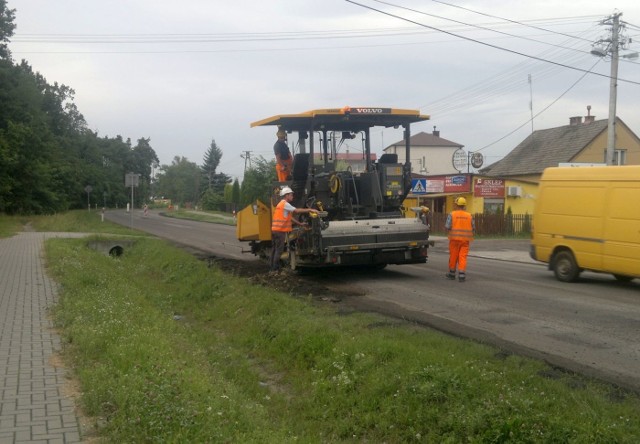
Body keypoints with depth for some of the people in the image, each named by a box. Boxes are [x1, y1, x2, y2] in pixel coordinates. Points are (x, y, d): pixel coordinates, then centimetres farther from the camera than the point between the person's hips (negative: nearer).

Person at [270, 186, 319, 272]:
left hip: (275, 230, 10)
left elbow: (289, 217, 24)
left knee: (274, 249, 12)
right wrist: (310, 210, -15)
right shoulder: (285, 204, -9)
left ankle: (272, 267, 16)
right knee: (279, 250, -6)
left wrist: (300, 223, 22)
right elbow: (297, 211, -18)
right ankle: (275, 268, -5)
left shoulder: (281, 204, 22)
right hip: (280, 230, -10)